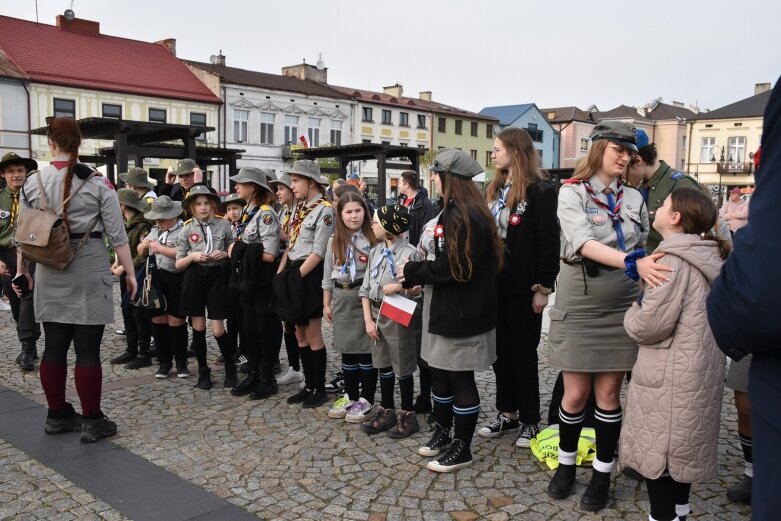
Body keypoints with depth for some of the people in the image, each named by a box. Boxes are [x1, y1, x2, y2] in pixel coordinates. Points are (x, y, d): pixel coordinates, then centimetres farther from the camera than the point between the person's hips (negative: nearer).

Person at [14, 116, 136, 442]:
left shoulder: (32, 183, 2)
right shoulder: (97, 184, -8)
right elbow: (117, 234, -8)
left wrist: (22, 269, 20)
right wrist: (130, 272, 0)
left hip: (50, 273, 4)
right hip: (89, 271, -4)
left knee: (54, 346, 12)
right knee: (87, 349, 0)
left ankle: (57, 415, 24)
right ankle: (92, 421, 7)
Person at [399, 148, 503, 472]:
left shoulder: (461, 215, -18)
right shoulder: (457, 211, 12)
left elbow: (450, 266, -22)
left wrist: (411, 273, -9)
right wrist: (419, 277, 1)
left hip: (462, 312, -10)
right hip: (449, 307, 10)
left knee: (460, 377, 1)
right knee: (440, 371, 17)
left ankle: (462, 449, 15)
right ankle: (442, 433, 32)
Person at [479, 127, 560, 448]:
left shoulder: (540, 191, -10)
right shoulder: (495, 189, 13)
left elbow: (549, 242, -14)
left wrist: (543, 287, -17)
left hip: (523, 288, -7)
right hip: (495, 285, 7)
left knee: (522, 352, 3)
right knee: (500, 350, 12)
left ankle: (530, 420, 17)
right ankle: (507, 414, 25)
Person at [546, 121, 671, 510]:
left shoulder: (633, 198, 6)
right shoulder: (572, 192, -6)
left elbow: (645, 249, 12)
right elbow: (583, 243, -22)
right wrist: (632, 263, -35)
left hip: (621, 307, 3)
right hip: (578, 306, -3)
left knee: (608, 393, 8)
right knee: (575, 394, 4)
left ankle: (602, 473, 22)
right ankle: (566, 463, 27)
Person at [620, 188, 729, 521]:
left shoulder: (673, 259, -19)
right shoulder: (709, 257, 9)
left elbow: (649, 325, -21)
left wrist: (632, 312, -1)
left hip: (671, 377, -9)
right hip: (701, 370, 9)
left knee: (656, 452, 2)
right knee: (682, 447, 20)